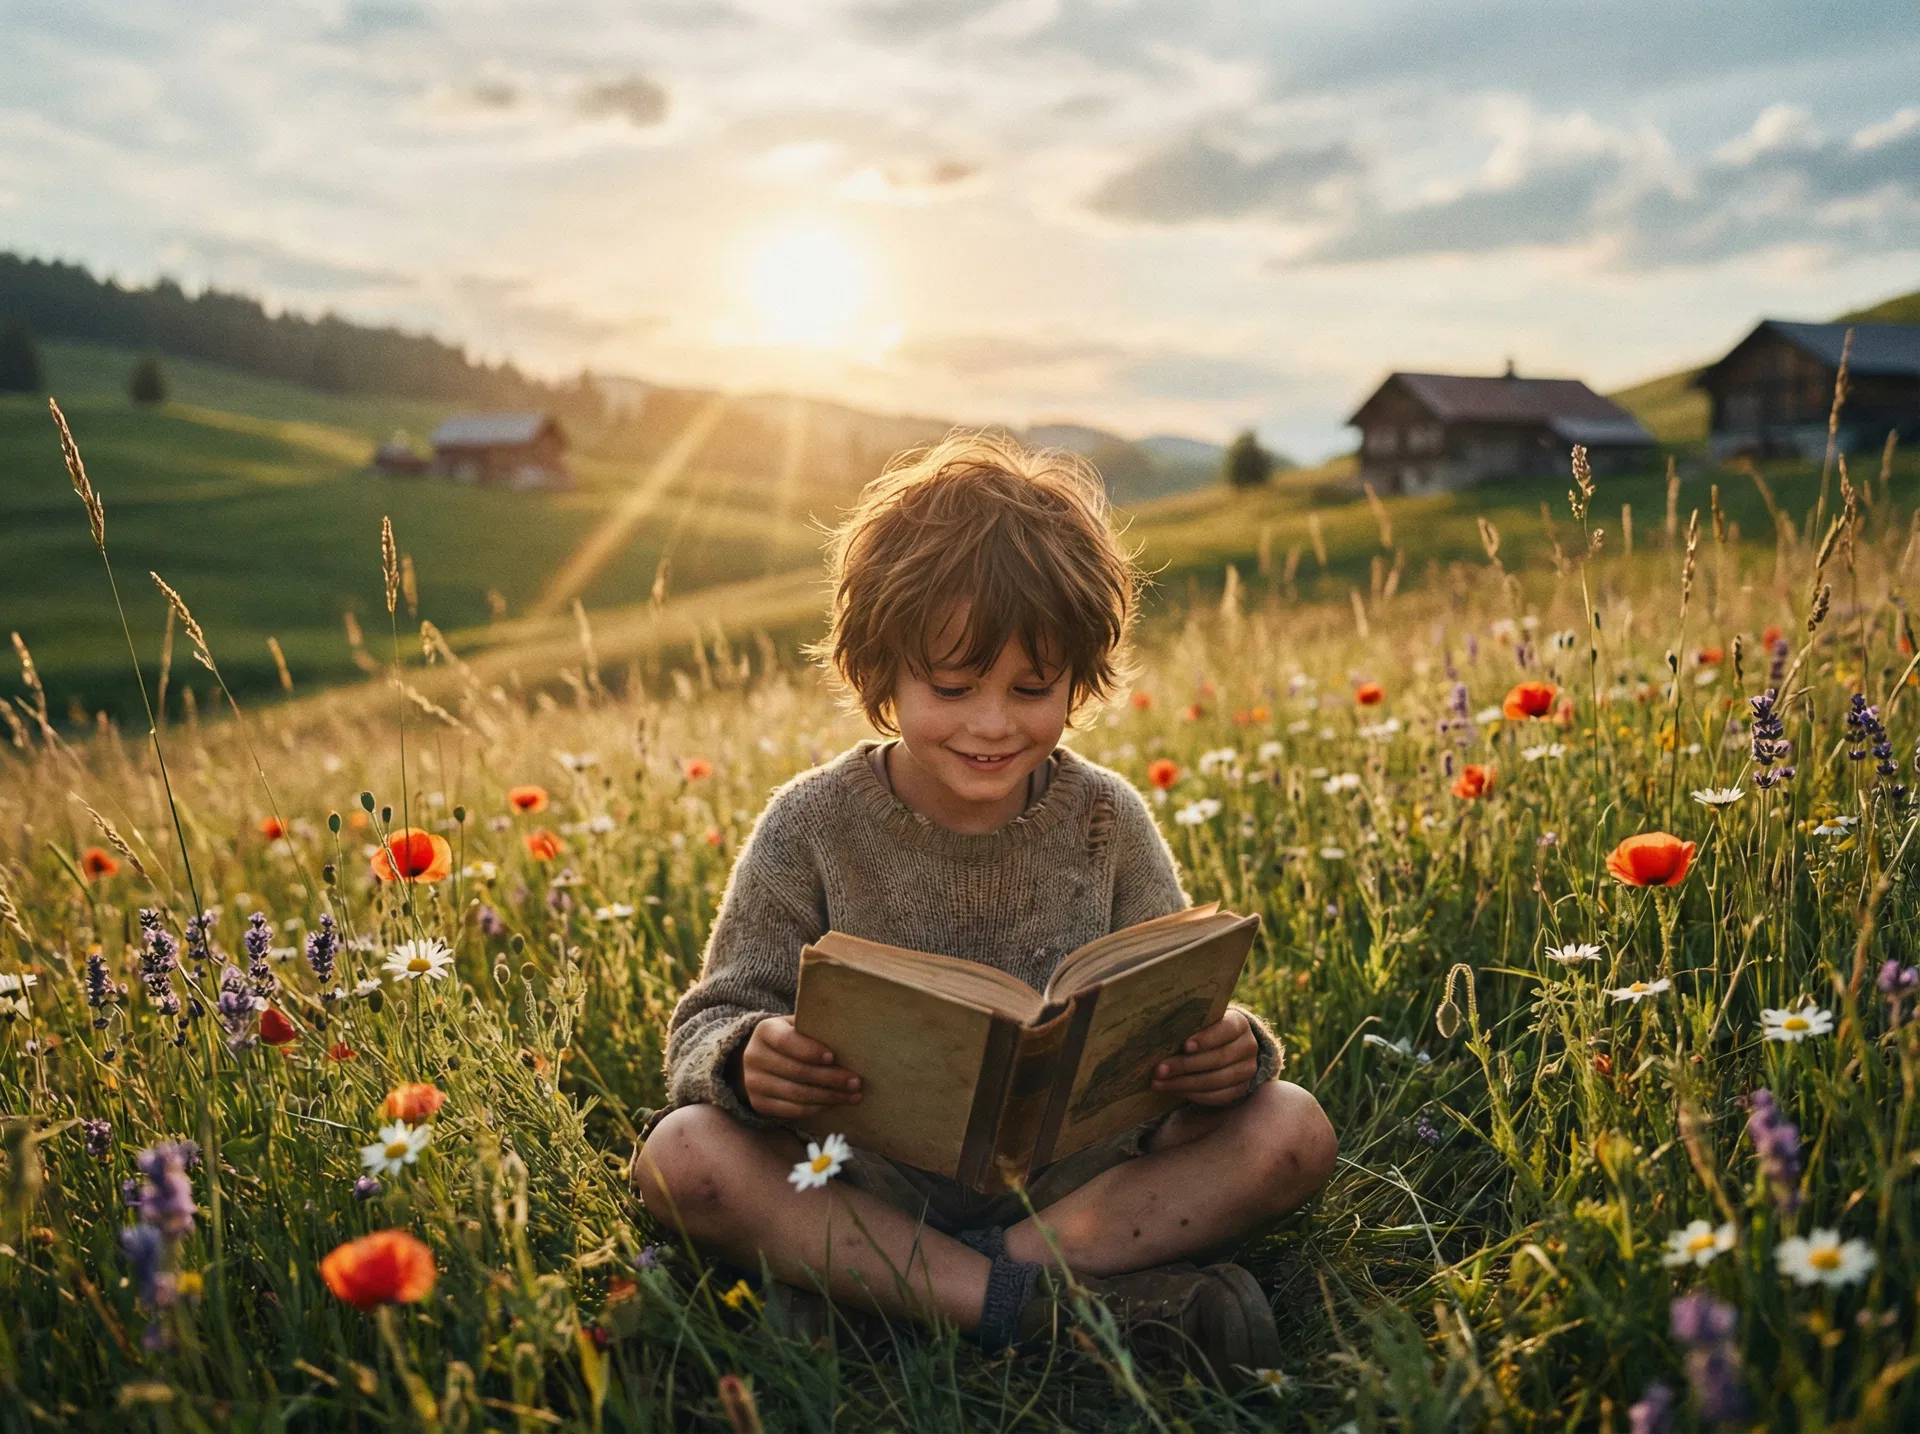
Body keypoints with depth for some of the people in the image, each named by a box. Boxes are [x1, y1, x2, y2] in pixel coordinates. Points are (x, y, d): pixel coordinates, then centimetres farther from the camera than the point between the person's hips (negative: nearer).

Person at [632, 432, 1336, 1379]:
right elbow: (709, 1024, -5)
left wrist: (1232, 1051, -25)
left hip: (1073, 1176, 1)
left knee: (1292, 1130, -18)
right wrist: (746, 1061, -30)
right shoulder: (812, 826, -6)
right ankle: (1055, 1301, -30)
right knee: (681, 1157, -29)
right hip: (868, 1187, 0)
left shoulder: (1106, 821, -2)